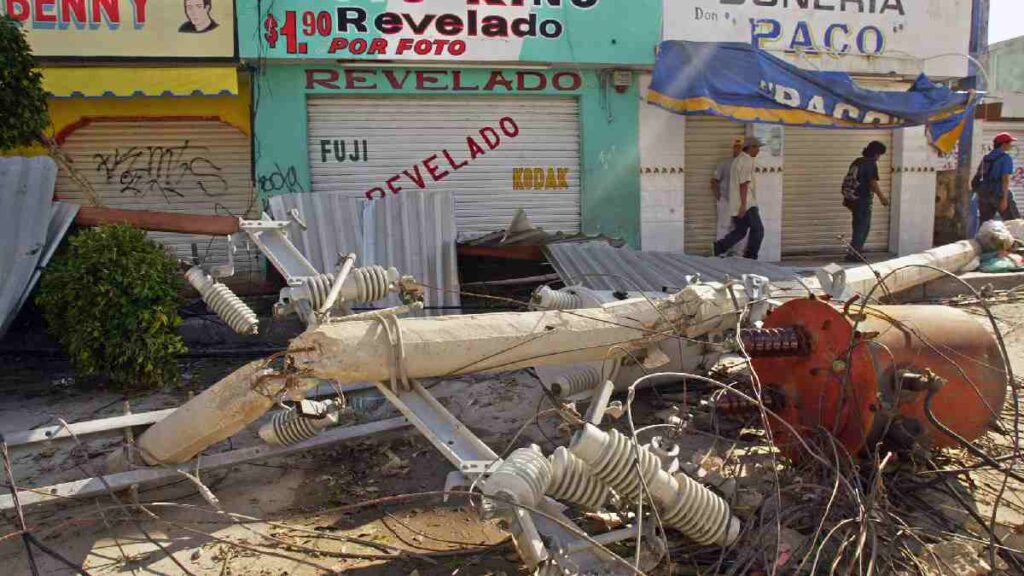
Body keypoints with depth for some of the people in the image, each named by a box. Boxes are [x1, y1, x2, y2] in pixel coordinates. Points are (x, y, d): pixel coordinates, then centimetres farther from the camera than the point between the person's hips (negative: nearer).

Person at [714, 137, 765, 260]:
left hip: (736, 205, 10)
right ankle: (750, 257, 2)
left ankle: (719, 247, -1)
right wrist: (743, 204, -23)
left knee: (740, 231, 11)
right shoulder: (747, 161, -12)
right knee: (757, 230, 0)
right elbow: (744, 184, -20)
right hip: (746, 204, -10)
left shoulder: (737, 160, 19)